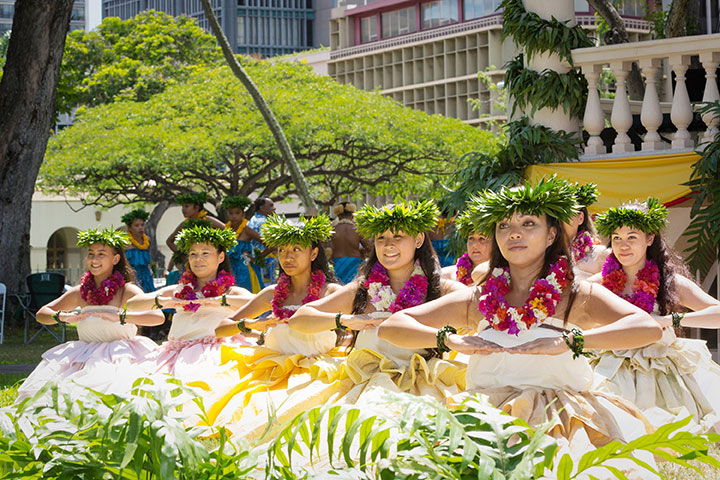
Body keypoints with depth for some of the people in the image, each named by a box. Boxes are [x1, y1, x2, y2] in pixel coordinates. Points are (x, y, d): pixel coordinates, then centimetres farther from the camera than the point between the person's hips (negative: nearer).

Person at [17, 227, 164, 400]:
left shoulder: (127, 291, -1)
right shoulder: (80, 293, 13)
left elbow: (158, 317, -17)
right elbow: (41, 314, 13)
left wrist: (119, 317, -27)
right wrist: (62, 317, -10)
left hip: (120, 355, -4)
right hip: (85, 356, 4)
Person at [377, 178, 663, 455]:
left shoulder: (577, 298, 7)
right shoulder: (477, 301, 14)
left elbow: (648, 329, -11)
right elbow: (390, 328, 9)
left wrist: (568, 341, -21)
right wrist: (450, 339, -10)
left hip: (559, 424, -3)